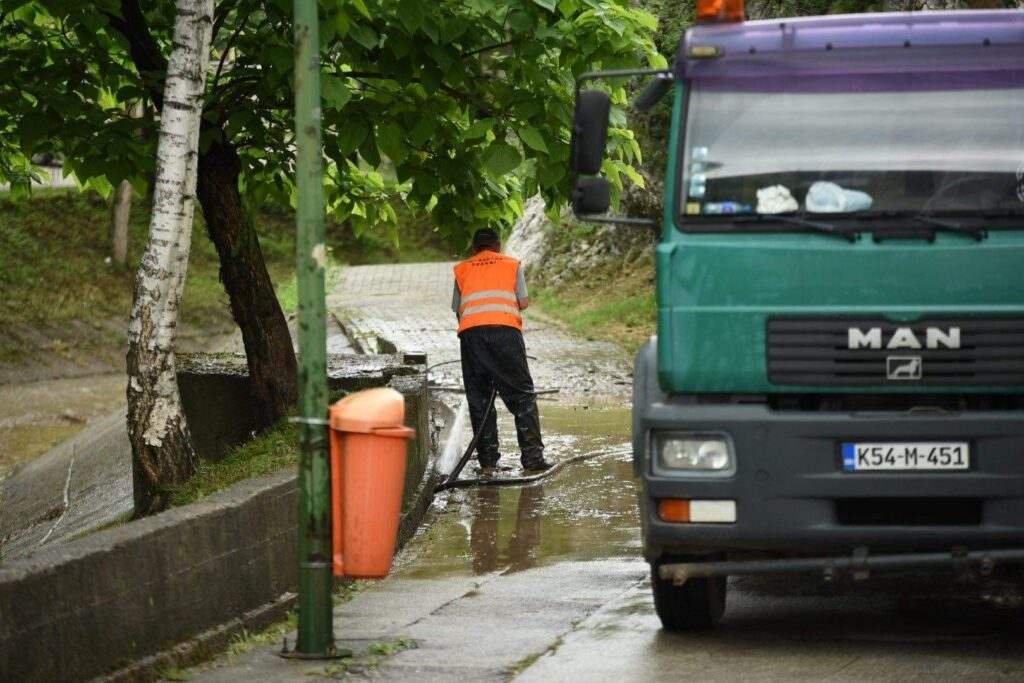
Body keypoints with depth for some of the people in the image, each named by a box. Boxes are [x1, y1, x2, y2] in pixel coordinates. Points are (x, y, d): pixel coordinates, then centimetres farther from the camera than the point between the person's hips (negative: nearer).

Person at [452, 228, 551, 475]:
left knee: (478, 398, 8)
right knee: (522, 394, 3)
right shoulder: (512, 264, 18)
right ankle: (532, 458, -5)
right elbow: (524, 302, 10)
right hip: (505, 329, -1)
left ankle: (487, 461, 5)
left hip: (470, 331, 1)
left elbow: (458, 310, 13)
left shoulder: (462, 269, 21)